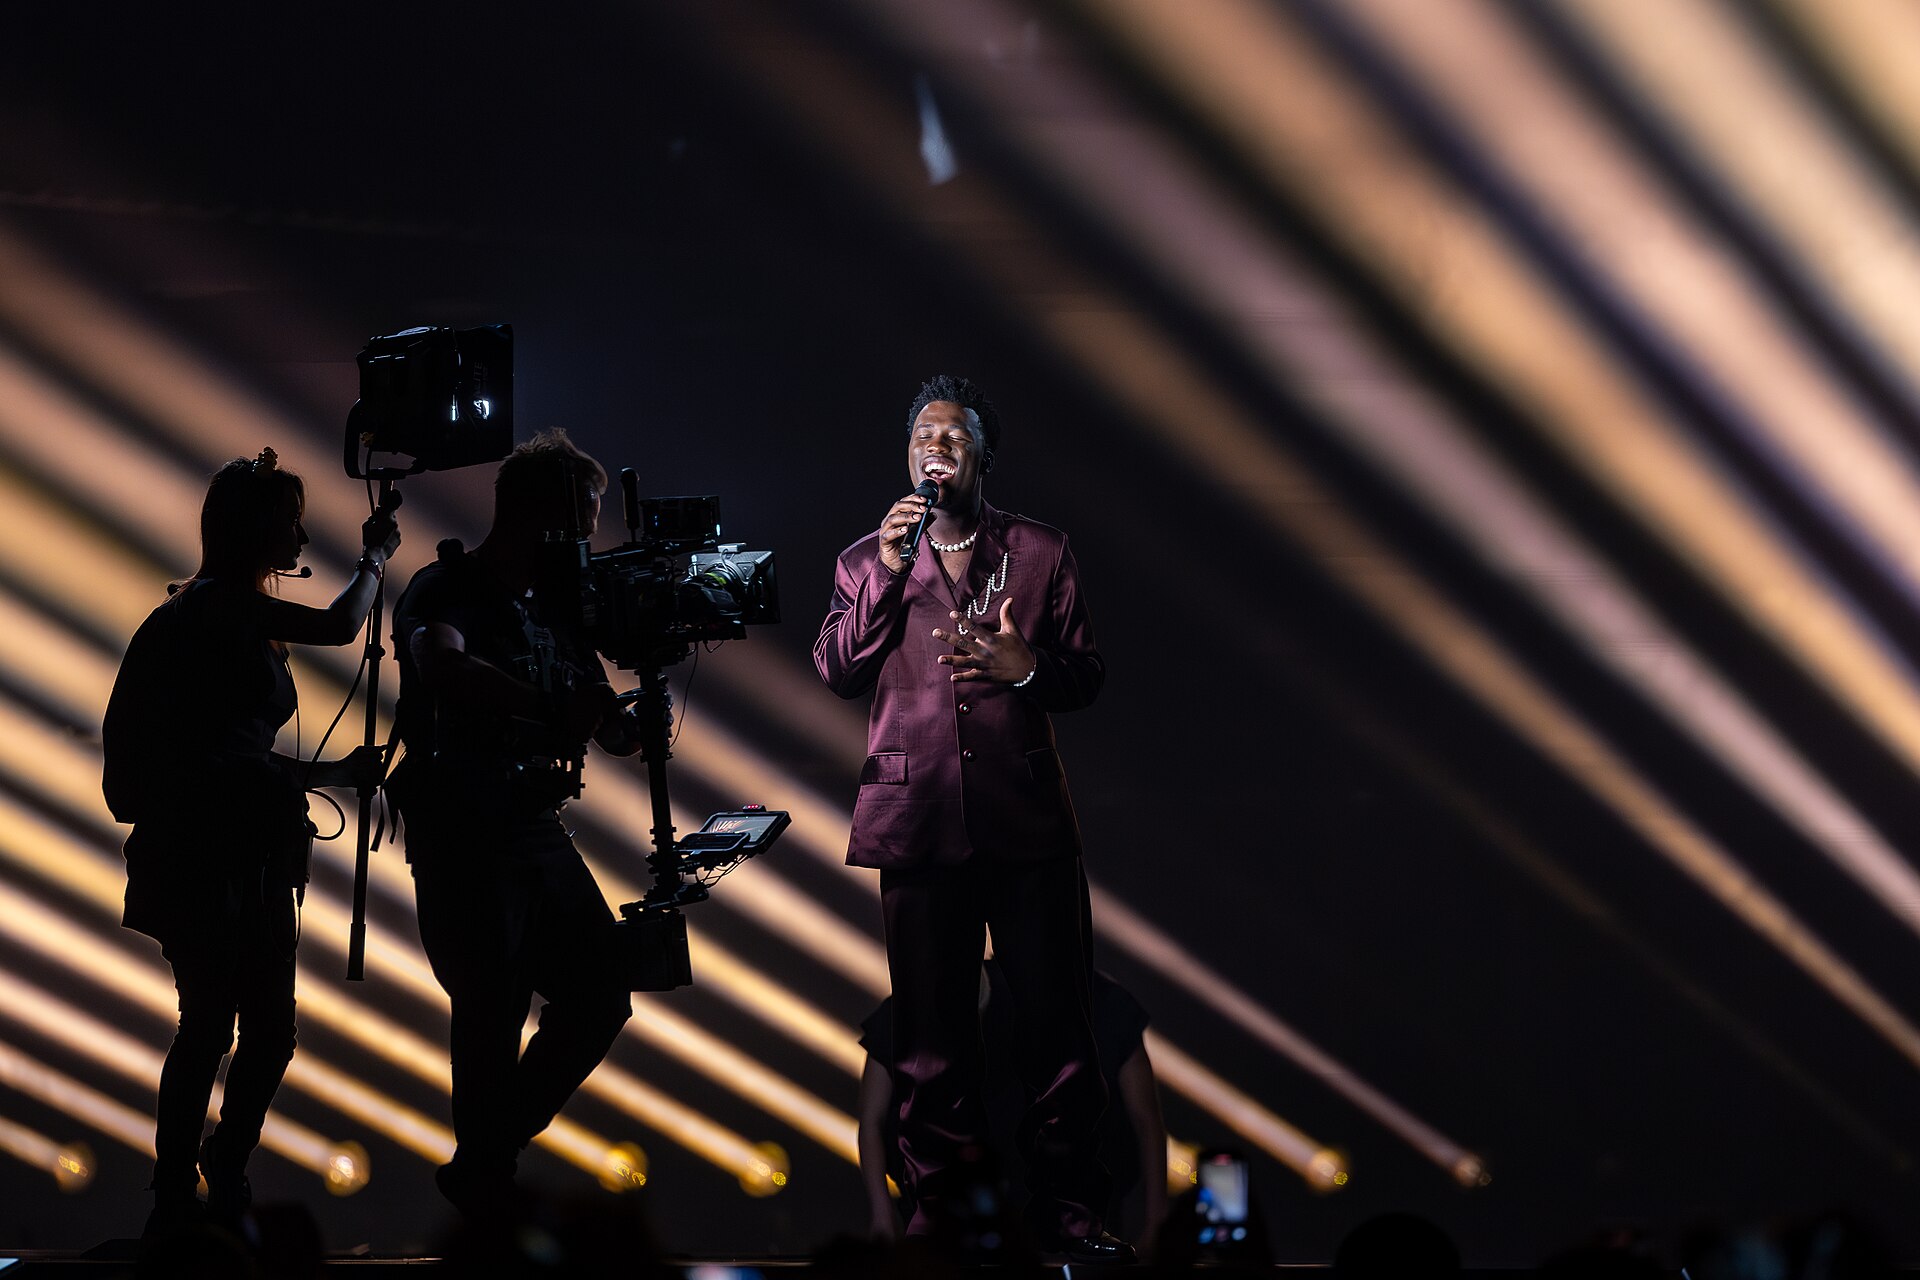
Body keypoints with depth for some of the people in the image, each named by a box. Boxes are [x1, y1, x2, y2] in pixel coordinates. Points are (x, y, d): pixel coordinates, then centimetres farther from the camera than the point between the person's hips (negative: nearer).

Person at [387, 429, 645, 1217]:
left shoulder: (551, 608, 12)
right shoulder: (446, 591, -11)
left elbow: (608, 730, 12)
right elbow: (442, 664, -36)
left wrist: (636, 717, -11)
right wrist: (551, 710, -43)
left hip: (539, 834, 8)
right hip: (462, 846, -8)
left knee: (600, 997, 7)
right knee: (492, 1017, -6)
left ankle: (497, 1146, 24)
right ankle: (482, 1178, 14)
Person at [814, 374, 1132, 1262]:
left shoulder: (1041, 555, 10)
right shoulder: (867, 561, 13)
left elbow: (1086, 677, 10)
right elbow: (836, 670, 1)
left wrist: (1023, 665, -11)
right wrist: (888, 572, -8)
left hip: (1025, 813, 0)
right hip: (918, 814, 1)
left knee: (1055, 1013, -4)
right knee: (930, 1021, 3)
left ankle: (1062, 1204, 2)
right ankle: (934, 1199, 11)